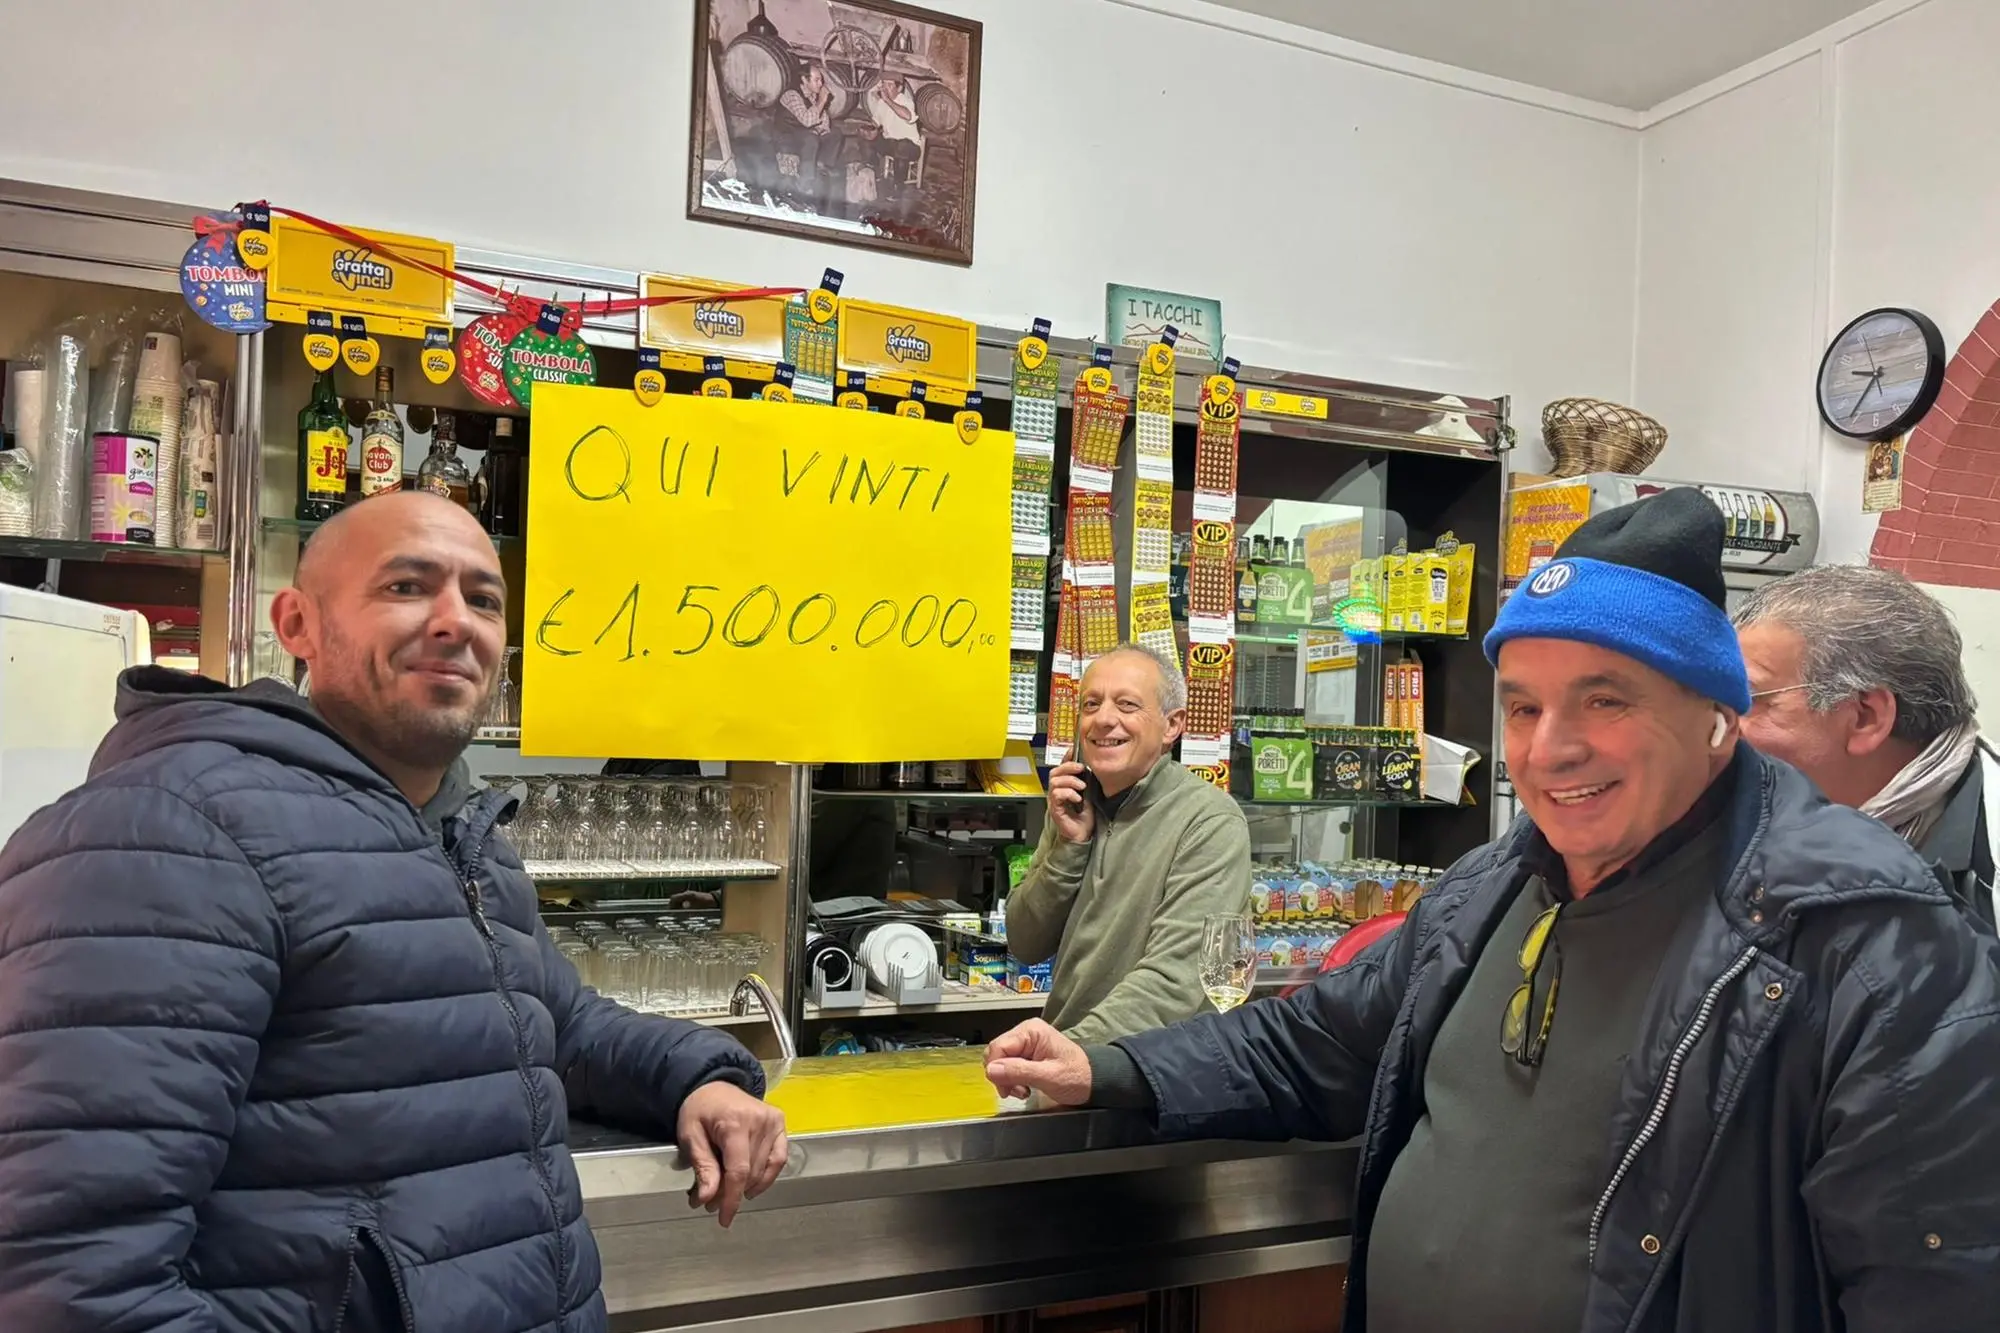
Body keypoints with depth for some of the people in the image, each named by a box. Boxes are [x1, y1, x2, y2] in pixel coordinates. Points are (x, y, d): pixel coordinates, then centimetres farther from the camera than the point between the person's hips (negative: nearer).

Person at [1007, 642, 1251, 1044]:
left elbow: (1172, 980, -19)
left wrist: (1073, 1047, -28)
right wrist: (1069, 846, -6)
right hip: (1060, 1050, 4)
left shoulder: (1210, 824, -11)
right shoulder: (1074, 805, 7)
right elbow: (1025, 946, 6)